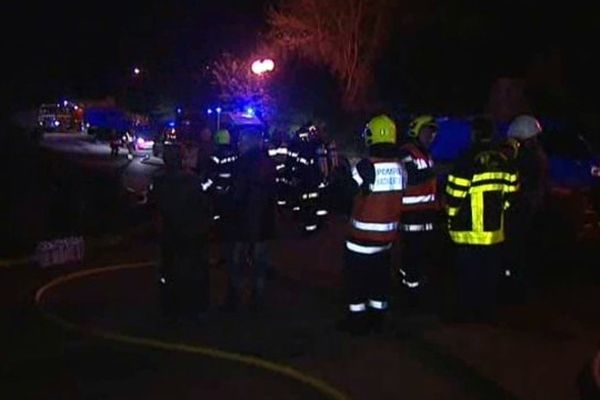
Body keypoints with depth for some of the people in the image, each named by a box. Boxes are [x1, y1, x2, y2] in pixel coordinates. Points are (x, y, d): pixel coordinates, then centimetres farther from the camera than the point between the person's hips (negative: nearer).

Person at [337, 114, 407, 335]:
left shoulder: (366, 167, -21)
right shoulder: (400, 168, -1)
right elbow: (399, 198, 8)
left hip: (363, 235, -6)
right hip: (388, 234, 6)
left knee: (356, 278, 7)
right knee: (380, 277, 18)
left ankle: (357, 320, 15)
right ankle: (377, 317, 28)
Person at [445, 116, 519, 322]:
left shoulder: (468, 161, -15)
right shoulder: (504, 161, 6)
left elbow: (454, 197, -14)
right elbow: (510, 194, 11)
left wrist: (452, 223, 0)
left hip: (470, 234, -6)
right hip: (495, 232, 6)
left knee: (469, 281, 3)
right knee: (490, 280, 15)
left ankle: (468, 317, 9)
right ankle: (487, 315, 24)